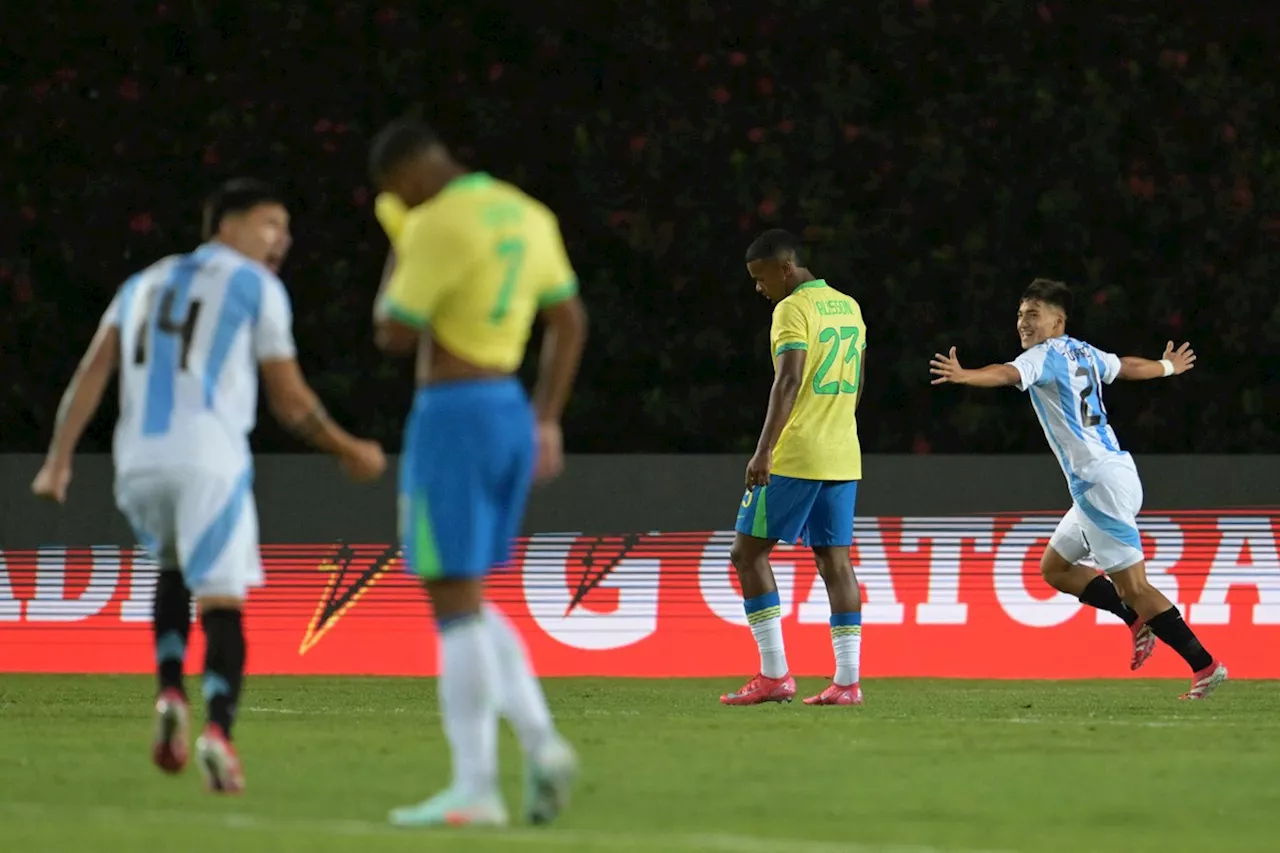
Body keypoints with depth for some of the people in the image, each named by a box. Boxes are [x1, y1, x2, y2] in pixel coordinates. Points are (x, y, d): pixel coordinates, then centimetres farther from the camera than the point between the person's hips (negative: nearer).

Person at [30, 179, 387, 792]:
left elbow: (93, 371, 11)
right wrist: (349, 453, 23)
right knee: (221, 600, -2)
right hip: (208, 460, -5)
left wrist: (59, 459, 5)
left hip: (138, 463, 5)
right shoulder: (256, 287, 10)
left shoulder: (144, 284, 24)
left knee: (174, 571, 28)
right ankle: (218, 730, -23)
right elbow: (291, 401, 9)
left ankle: (170, 694, 6)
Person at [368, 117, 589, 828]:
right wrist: (546, 422, 20)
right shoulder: (527, 216, 12)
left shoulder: (439, 227, -16)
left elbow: (394, 336, -11)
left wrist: (400, 247, 3)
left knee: (455, 606, -5)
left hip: (451, 421, -9)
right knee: (467, 607, 16)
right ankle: (540, 741, 0)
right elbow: (569, 322, 17)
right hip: (511, 416, 9)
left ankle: (474, 789, -6)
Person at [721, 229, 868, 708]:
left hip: (794, 457, -8)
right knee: (835, 560, 5)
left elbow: (789, 381, -22)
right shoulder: (848, 307, 15)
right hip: (843, 457, 8)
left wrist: (764, 451, -26)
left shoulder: (793, 310, -11)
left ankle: (774, 675, -6)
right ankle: (847, 681, -1)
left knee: (748, 553, 0)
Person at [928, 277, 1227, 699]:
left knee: (1134, 587, -7)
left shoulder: (1046, 355, -9)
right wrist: (1168, 367, 55)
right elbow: (1128, 366, 35)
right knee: (1055, 567, 17)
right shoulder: (1083, 353, 16)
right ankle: (1139, 620, 14)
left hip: (1100, 483, -9)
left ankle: (1205, 665, -6)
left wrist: (963, 376, -48)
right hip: (1109, 475, 9)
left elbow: (1008, 374, -31)